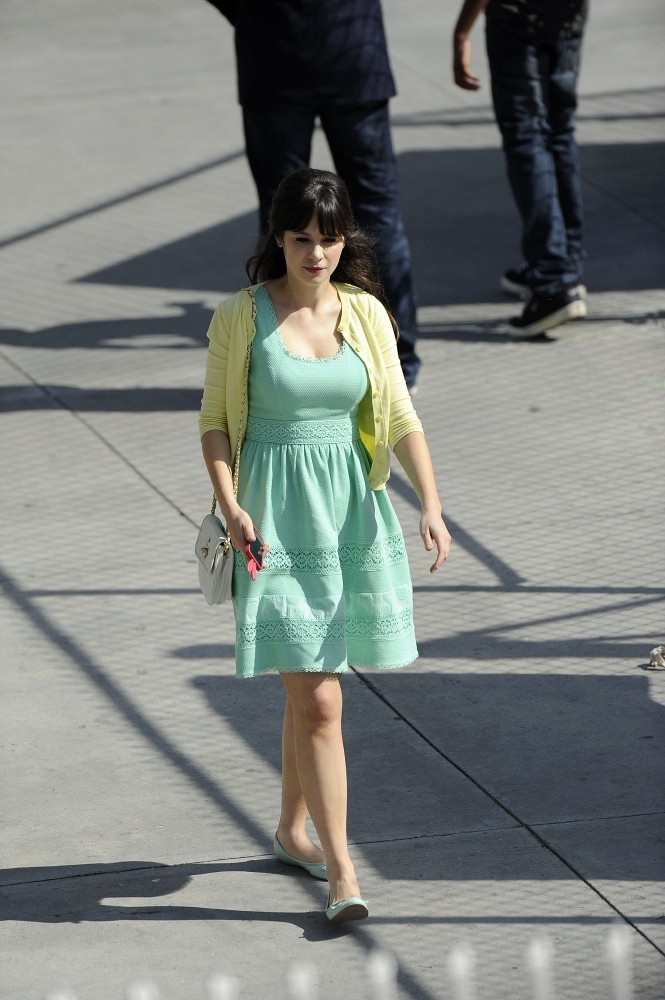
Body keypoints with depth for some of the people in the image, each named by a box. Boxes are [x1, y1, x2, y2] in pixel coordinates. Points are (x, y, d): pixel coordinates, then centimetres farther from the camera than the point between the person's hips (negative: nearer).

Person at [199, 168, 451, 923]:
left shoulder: (365, 314, 3)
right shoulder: (241, 316, -6)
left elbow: (400, 418, 1)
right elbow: (215, 419, -2)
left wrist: (431, 505, -10)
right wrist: (230, 505, -15)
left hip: (351, 513, 4)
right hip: (276, 517, -4)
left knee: (310, 685, 14)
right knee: (316, 698, -9)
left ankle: (291, 830, 34)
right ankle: (341, 873, -7)